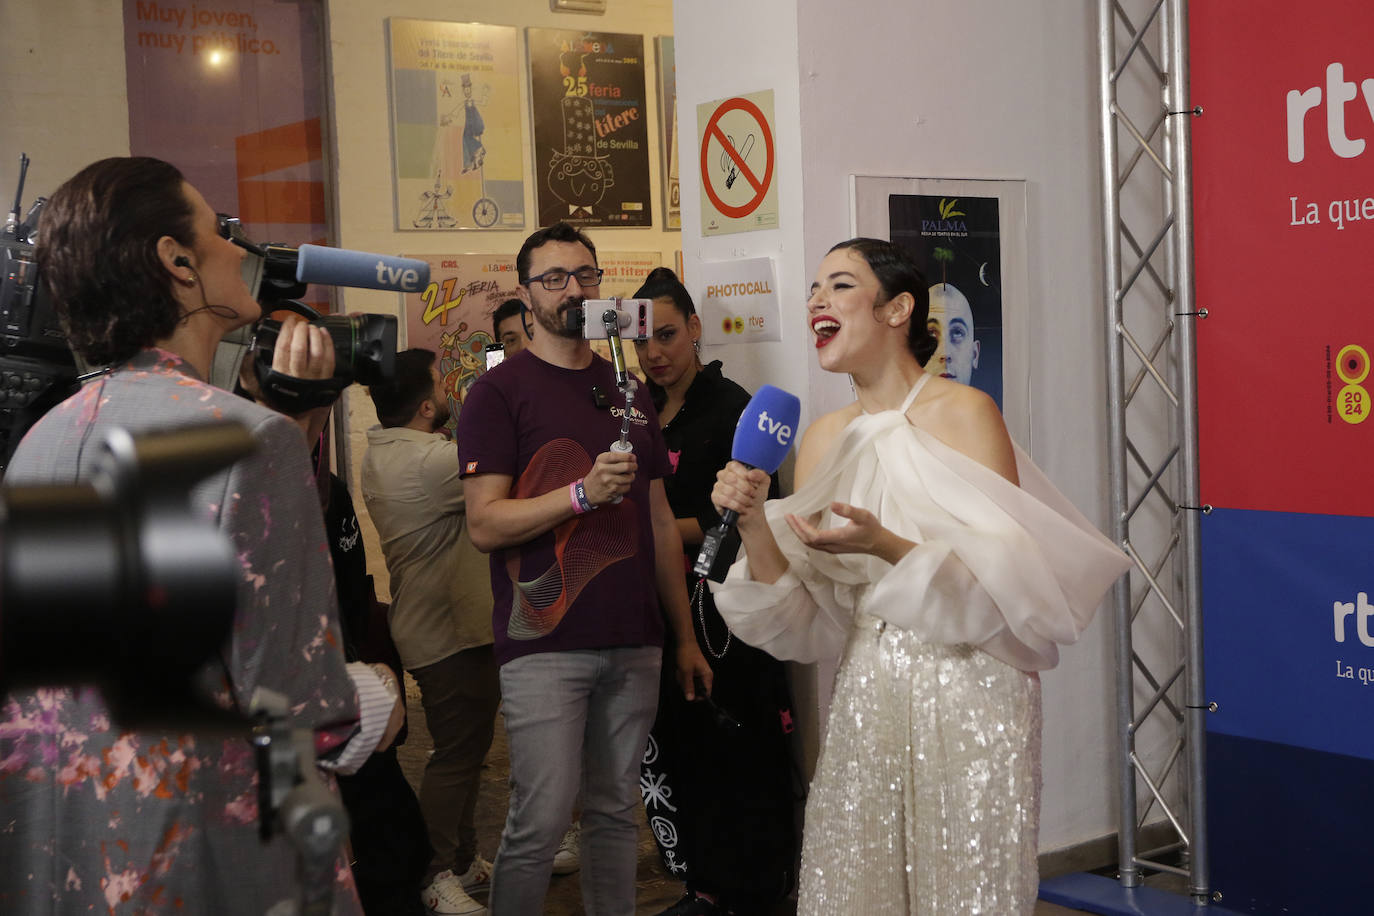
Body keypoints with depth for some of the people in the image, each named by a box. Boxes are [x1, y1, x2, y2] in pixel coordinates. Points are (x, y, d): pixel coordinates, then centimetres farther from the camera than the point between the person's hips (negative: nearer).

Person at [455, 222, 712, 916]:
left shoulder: (627, 392, 15)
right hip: (545, 644, -5)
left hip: (633, 645, 5)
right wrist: (585, 493, -21)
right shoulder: (501, 391, -2)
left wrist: (685, 636, 15)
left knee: (617, 812, 10)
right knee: (540, 821, -7)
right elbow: (485, 524, -9)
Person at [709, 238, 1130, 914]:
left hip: (968, 690, -5)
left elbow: (1008, 582, -15)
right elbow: (806, 616, 4)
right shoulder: (823, 439, 7)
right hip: (866, 698, 5)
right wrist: (752, 524, -12)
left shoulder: (965, 414, -9)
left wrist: (887, 547, -28)